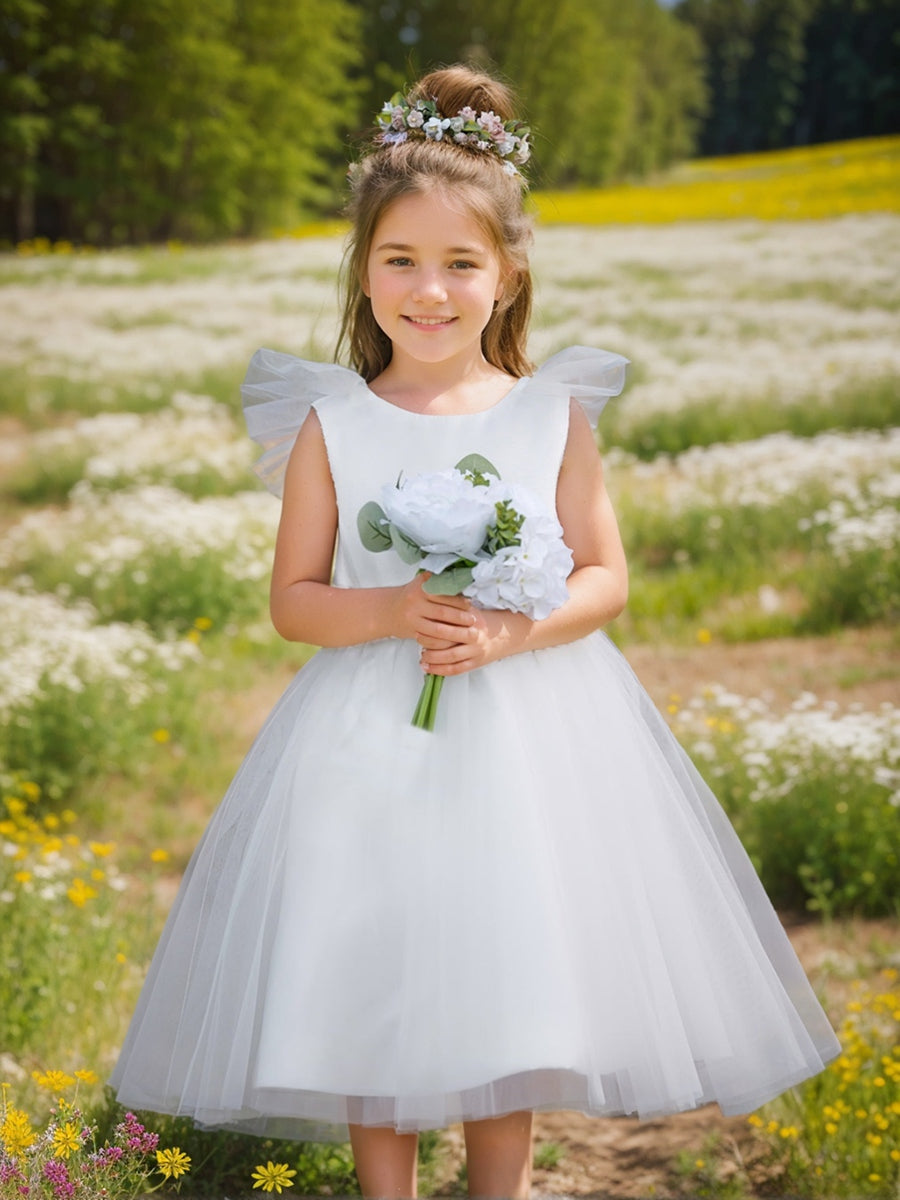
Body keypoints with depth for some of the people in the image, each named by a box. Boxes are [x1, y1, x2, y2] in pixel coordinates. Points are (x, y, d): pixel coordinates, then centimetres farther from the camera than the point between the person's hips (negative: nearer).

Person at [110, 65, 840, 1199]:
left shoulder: (554, 414, -1)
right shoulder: (329, 425, -3)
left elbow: (606, 579, 1)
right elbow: (292, 599, 0)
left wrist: (513, 629, -17)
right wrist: (393, 612, -19)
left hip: (528, 733, 1)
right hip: (372, 744, 0)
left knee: (511, 983, 10)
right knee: (371, 987, 6)